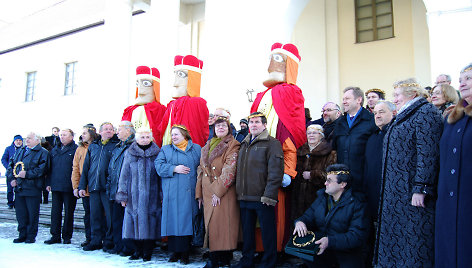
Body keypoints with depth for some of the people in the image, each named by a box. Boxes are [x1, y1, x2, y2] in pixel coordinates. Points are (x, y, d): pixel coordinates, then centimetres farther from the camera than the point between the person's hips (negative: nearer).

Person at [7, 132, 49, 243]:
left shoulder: (42, 153, -4)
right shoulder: (20, 151, 18)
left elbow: (41, 169, -15)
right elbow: (11, 165, 19)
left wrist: (27, 174, -19)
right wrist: (12, 178, 5)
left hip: (32, 188, -6)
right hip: (19, 187, 6)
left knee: (32, 213, 0)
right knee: (20, 212, 10)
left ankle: (31, 236, 12)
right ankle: (22, 235, 22)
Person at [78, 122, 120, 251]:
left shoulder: (116, 145, 2)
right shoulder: (93, 146, 17)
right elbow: (86, 167, 18)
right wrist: (82, 186, 13)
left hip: (108, 187, -4)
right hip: (94, 187, 5)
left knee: (110, 215, -2)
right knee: (95, 215, 9)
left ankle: (109, 241, 10)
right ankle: (96, 241, 20)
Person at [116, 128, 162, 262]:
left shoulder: (156, 154, 5)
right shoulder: (130, 154, 6)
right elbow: (124, 175, 6)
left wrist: (162, 195, -1)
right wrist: (123, 195, 1)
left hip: (151, 195, -1)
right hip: (134, 195, 1)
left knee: (150, 222, 1)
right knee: (135, 221, 3)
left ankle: (147, 252, 13)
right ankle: (137, 250, 18)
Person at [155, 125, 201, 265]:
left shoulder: (197, 149, 14)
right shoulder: (166, 150, 14)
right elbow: (159, 166, 2)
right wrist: (174, 169, -12)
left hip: (190, 193, 0)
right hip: (172, 194, 0)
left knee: (187, 220, -1)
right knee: (173, 220, -1)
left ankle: (185, 252, 8)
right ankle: (175, 251, 11)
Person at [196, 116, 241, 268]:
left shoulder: (233, 146, -3)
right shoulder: (207, 147, 17)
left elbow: (229, 171, -12)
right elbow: (201, 170, 16)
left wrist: (218, 191, -17)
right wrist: (199, 193, 11)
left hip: (225, 192, -6)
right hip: (208, 193, 6)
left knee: (222, 223, -6)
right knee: (211, 224, 7)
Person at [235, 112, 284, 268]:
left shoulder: (272, 143, -6)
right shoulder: (244, 144, 17)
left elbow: (275, 171, -14)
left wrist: (269, 195, -20)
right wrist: (239, 191, 13)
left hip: (262, 198, -7)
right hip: (244, 197, 7)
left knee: (267, 232, 3)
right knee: (247, 231, 17)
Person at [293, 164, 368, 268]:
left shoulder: (356, 204, -8)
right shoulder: (321, 197, 11)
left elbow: (357, 236, -16)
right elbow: (308, 217, 13)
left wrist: (330, 241, -29)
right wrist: (300, 222, -13)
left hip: (345, 253, -4)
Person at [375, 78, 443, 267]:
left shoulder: (425, 112, -10)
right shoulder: (404, 116, 20)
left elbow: (427, 154, -20)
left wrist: (420, 188, -25)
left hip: (412, 193, -10)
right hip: (397, 192, 10)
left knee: (413, 240, -2)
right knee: (395, 236, 14)